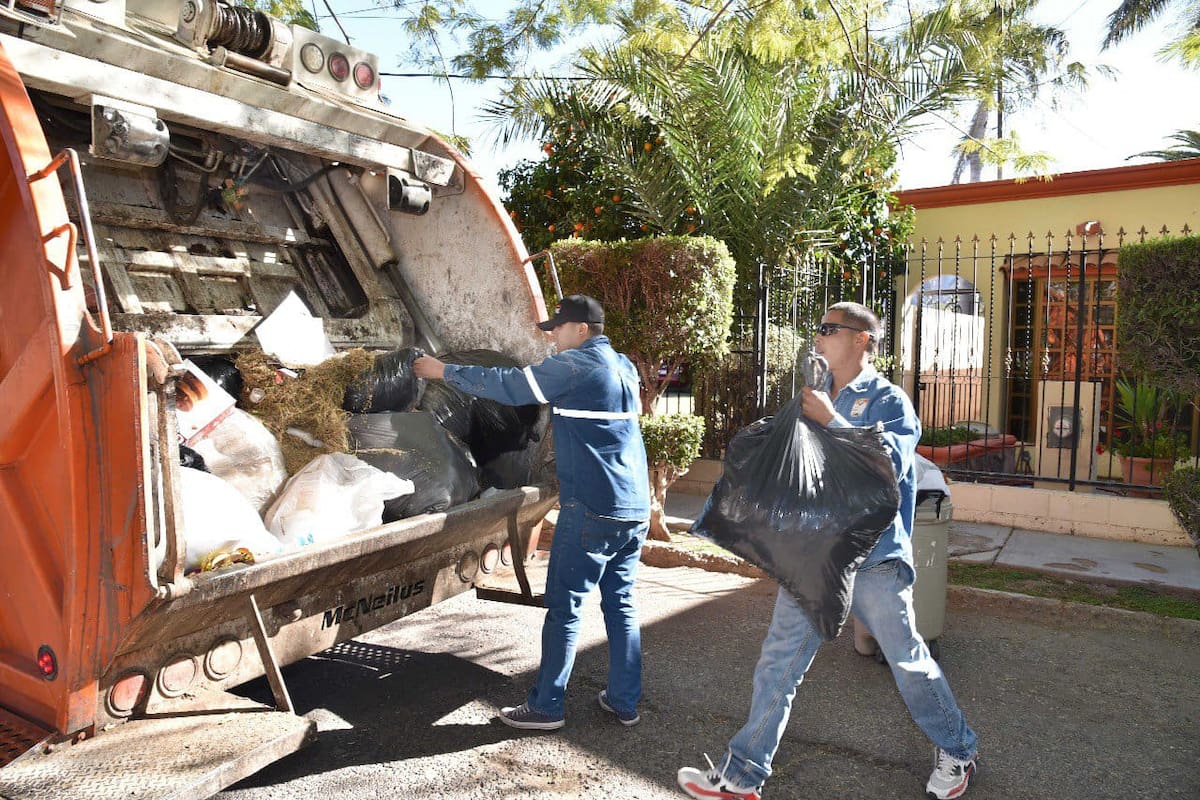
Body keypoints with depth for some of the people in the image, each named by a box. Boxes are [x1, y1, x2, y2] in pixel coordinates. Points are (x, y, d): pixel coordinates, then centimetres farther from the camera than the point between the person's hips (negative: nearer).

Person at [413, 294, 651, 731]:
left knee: (564, 608, 3)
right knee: (621, 605, 14)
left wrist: (444, 370, 5)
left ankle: (546, 706, 12)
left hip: (591, 511, -8)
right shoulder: (624, 367, 16)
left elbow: (509, 384, -6)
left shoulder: (573, 365, -9)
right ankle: (625, 701, 20)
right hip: (635, 511, 8)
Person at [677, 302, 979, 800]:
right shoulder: (814, 397, 11)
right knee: (779, 662, 6)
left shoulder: (886, 399, -6)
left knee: (909, 661, 10)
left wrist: (831, 421, -23)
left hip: (873, 558, -5)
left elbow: (892, 464, -20)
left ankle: (956, 751, 37)